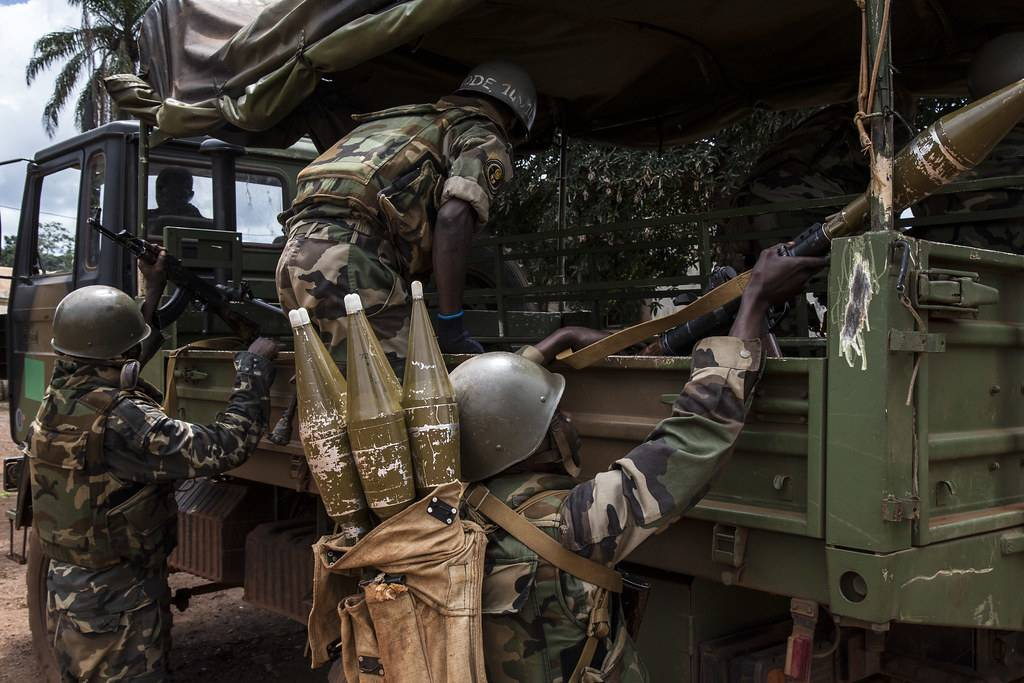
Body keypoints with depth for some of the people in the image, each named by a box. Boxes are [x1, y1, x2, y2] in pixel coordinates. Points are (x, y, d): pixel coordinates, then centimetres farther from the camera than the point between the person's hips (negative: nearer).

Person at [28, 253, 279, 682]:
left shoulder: (58, 400, -2)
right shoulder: (122, 422, -29)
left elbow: (110, 362, 19)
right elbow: (223, 449, -30)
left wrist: (153, 293, 22)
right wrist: (254, 367, -19)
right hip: (118, 610, -8)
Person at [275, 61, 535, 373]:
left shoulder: (402, 118, 34)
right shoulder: (486, 140, 10)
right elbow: (453, 219, -11)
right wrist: (451, 323, -7)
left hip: (294, 253, 8)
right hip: (350, 261, -8)